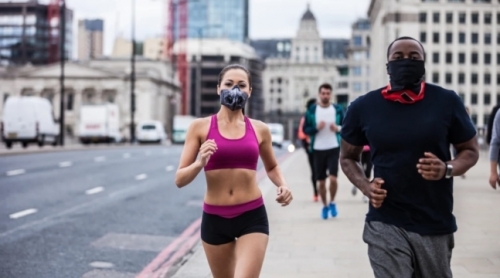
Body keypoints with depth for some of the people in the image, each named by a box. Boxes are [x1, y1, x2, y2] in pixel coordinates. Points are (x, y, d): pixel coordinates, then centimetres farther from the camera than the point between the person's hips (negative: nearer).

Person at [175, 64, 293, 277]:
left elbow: (271, 167, 22)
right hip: (215, 219, 1)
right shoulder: (200, 127, -2)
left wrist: (283, 186, 1)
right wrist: (200, 163, -25)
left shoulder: (259, 129, 3)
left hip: (252, 217, 0)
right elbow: (180, 179, -5)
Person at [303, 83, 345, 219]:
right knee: (321, 182, 7)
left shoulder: (338, 110, 1)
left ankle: (332, 202, 13)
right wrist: (316, 128, -17)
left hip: (334, 148, -1)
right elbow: (305, 129, 2)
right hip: (318, 149, 1)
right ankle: (325, 205, 26)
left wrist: (338, 128, -14)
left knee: (333, 178, -12)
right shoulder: (311, 111, 0)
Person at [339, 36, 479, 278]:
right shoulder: (363, 107, -1)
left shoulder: (446, 101, -3)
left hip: (436, 225, 1)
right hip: (386, 225, -1)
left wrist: (447, 169, -15)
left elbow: (470, 150, 7)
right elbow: (348, 157, 12)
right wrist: (365, 186, -8)